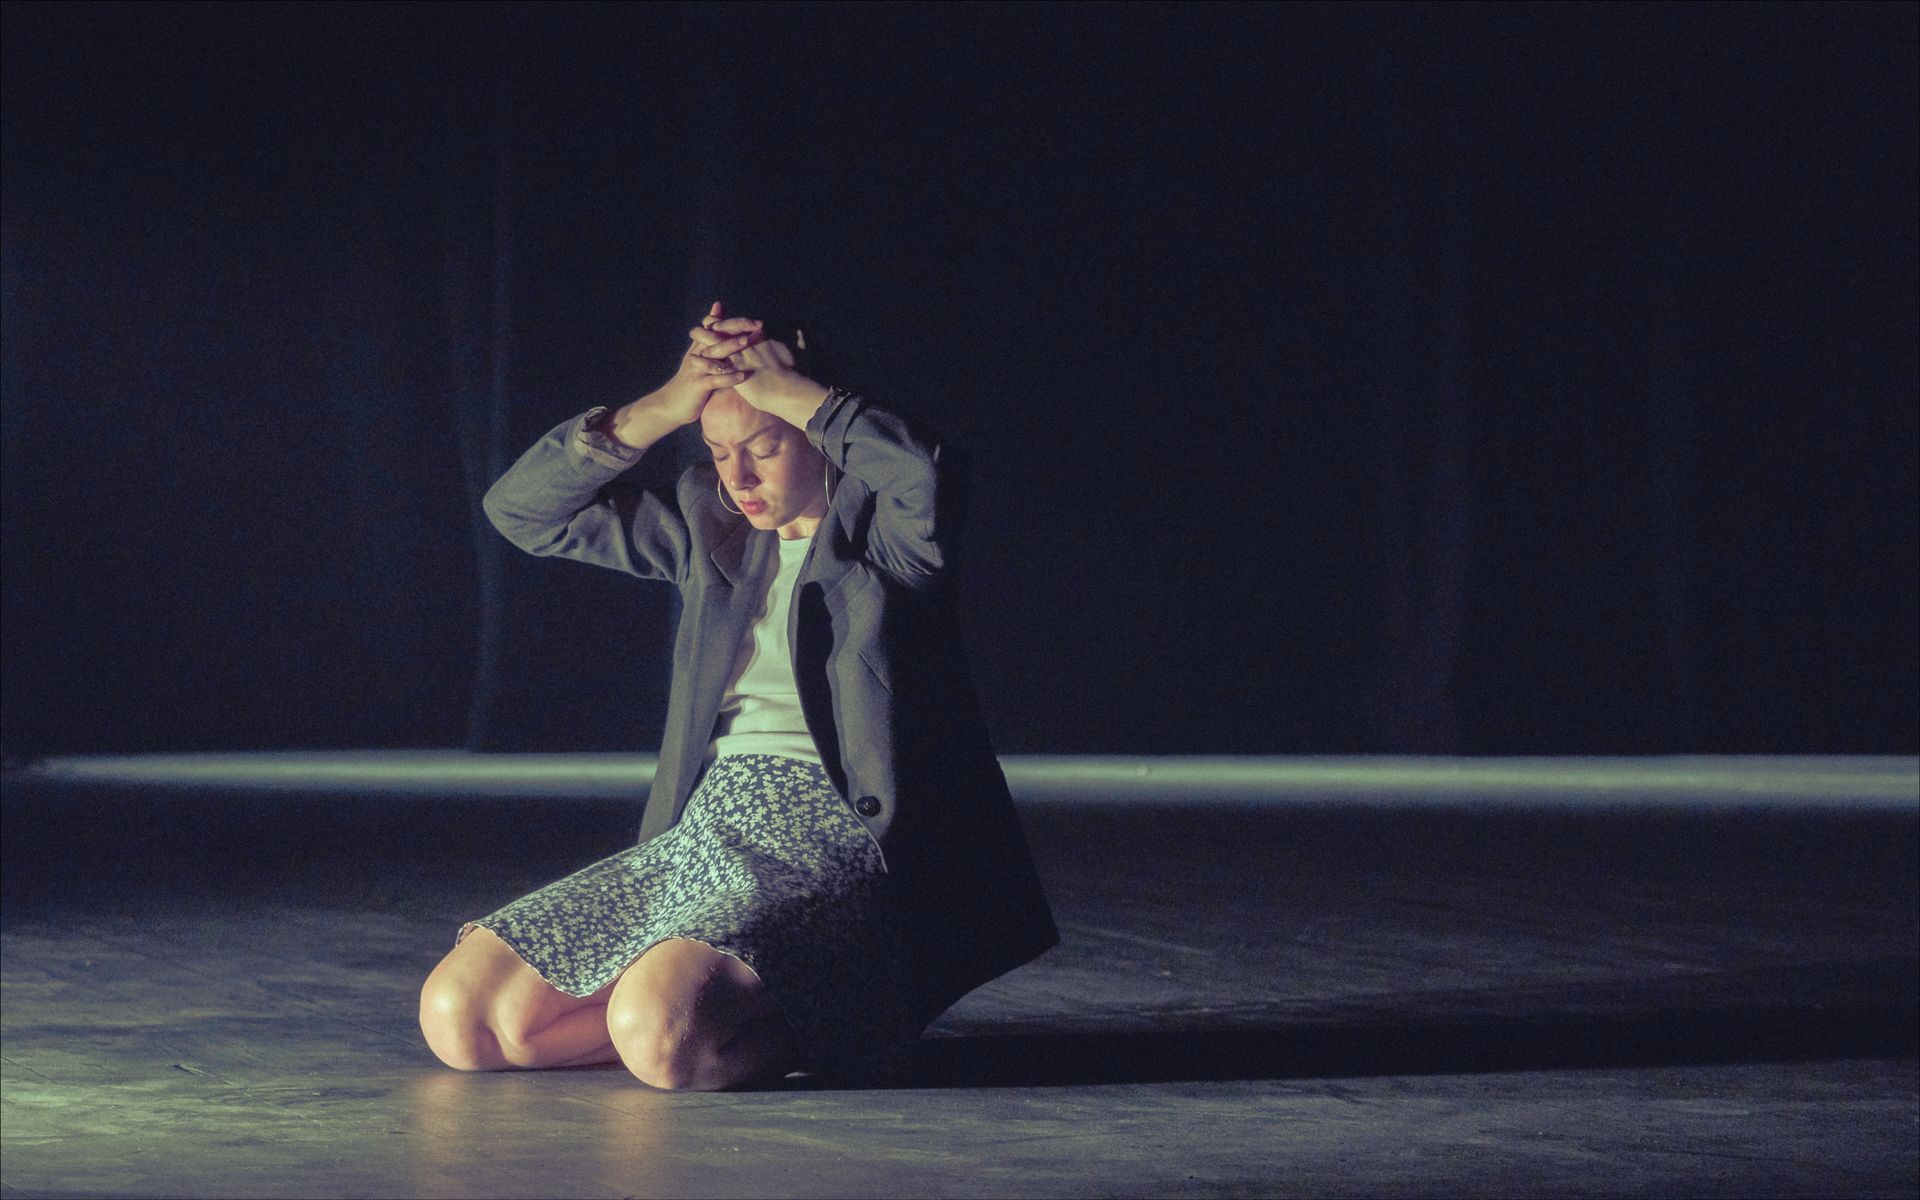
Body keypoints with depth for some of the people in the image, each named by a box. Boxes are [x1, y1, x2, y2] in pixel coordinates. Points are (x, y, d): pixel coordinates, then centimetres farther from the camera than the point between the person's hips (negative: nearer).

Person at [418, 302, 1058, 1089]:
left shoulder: (884, 528, -1)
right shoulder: (708, 523, 16)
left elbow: (929, 476, -26)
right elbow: (524, 510, 13)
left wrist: (780, 385, -14)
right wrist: (665, 406, 0)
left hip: (832, 846, -7)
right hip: (704, 838, 7)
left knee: (658, 1032, -35)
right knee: (460, 1015, -8)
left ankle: (808, 1029, -3)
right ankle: (710, 1012, 6)